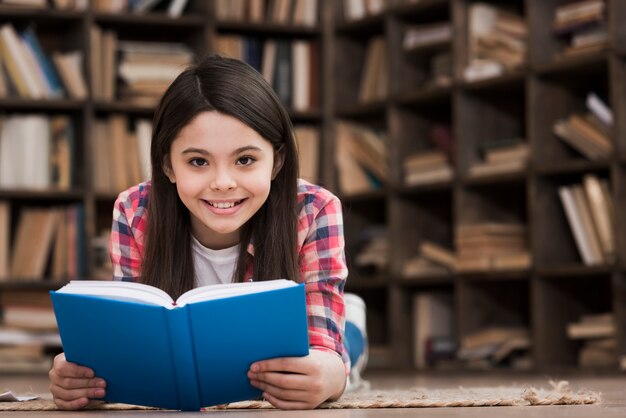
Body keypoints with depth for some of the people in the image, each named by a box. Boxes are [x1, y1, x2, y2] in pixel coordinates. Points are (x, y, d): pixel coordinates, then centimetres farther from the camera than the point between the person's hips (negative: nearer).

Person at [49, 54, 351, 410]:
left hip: (282, 409, -1)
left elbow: (326, 351, -25)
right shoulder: (136, 214, -17)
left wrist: (326, 377, -50)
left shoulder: (314, 214, -21)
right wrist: (86, 370, -39)